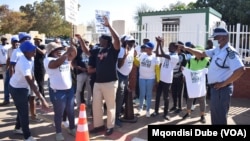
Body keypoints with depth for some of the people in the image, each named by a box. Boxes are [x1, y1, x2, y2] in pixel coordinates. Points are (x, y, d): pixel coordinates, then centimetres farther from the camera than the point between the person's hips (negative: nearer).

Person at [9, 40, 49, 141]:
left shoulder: (30, 58, -9)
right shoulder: (24, 64, -37)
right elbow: (31, 84, -44)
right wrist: (42, 100, -47)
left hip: (23, 86, 9)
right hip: (17, 88, -9)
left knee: (22, 109, 23)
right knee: (24, 112, 1)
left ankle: (18, 128, 45)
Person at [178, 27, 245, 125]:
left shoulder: (230, 52, -20)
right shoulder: (217, 50, 9)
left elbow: (240, 70, -30)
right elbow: (201, 54, 17)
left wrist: (224, 83, -22)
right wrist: (186, 49, 10)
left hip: (222, 89, -9)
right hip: (215, 88, 9)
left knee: (220, 117, 3)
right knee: (215, 115, 22)